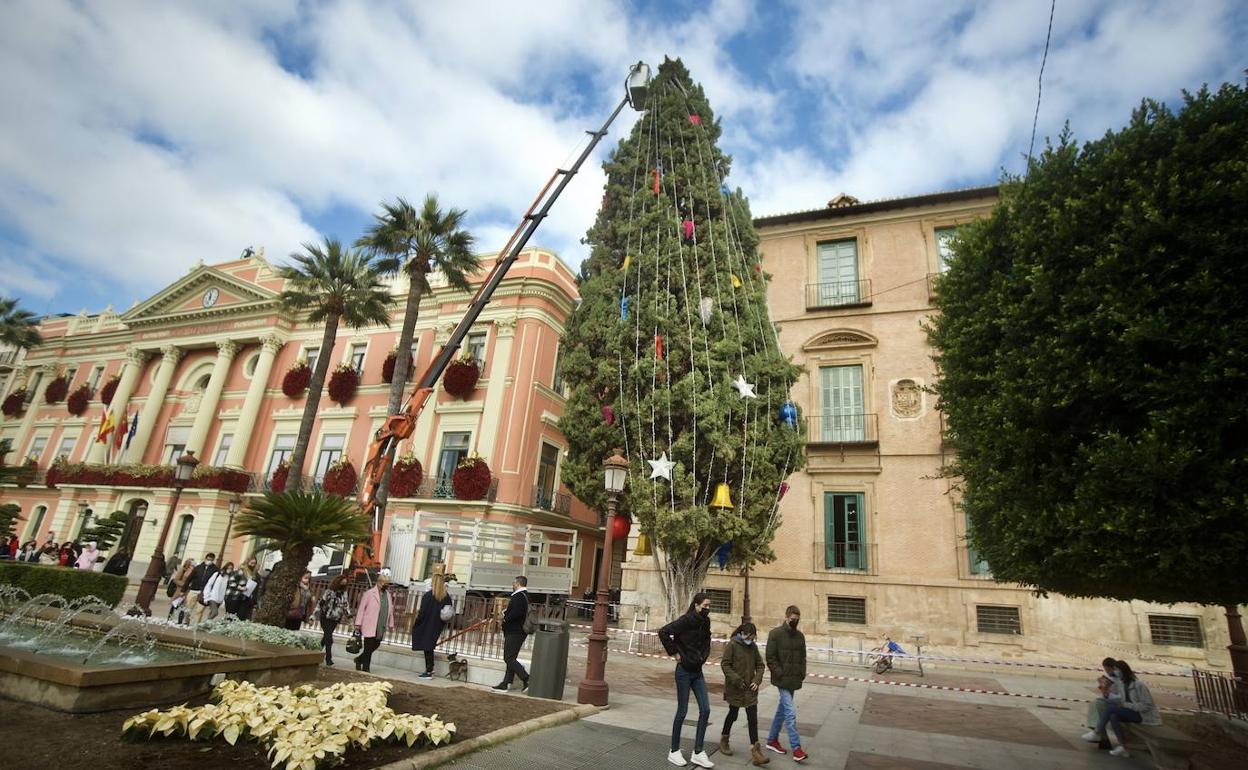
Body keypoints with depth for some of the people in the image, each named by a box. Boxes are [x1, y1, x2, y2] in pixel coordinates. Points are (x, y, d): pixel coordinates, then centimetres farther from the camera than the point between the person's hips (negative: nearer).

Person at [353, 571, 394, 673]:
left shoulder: (388, 594, 13)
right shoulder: (369, 593, -4)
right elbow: (361, 608, -6)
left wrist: (391, 624, 11)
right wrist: (358, 623, -9)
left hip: (381, 628, 6)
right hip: (369, 626, -6)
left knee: (375, 645, 9)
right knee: (368, 648, -2)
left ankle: (359, 659, 31)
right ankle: (365, 668, 11)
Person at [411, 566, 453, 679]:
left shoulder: (427, 596, -17)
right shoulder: (446, 597, -3)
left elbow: (422, 612, -15)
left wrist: (415, 624, -2)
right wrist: (442, 625, 14)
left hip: (426, 627, -5)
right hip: (437, 627, 5)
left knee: (427, 649, 5)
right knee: (430, 648, 20)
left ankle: (429, 672, 9)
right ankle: (430, 669, 22)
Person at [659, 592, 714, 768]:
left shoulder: (705, 622, 3)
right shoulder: (686, 620, -19)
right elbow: (663, 632, -24)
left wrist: (703, 656, 8)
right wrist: (675, 653, -17)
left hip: (697, 671, 7)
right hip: (684, 671, -7)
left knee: (705, 710, 2)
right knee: (682, 711, 3)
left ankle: (698, 752, 13)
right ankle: (674, 752, 19)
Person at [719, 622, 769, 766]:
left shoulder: (753, 646, 3)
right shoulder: (732, 645, -12)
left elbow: (760, 665, 10)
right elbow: (725, 664, -14)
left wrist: (757, 680, -5)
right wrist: (737, 680, -19)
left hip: (750, 689, 4)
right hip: (735, 688, -4)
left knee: (753, 718, -1)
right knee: (733, 714, 13)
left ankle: (755, 751, 2)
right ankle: (724, 740, 36)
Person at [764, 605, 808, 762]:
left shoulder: (800, 636, 9)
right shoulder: (775, 633, -9)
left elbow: (803, 657, 17)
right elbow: (770, 658, -9)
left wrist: (802, 674, 5)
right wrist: (780, 674, -13)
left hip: (794, 680, 6)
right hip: (782, 680, -6)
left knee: (782, 710, 15)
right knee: (791, 712, -11)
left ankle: (772, 740, 28)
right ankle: (796, 748, -6)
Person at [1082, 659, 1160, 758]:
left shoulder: (1138, 685, -16)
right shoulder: (1124, 684, 10)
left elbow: (1147, 706, -20)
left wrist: (1125, 705, -24)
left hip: (1145, 716, -8)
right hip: (1133, 713, 8)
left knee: (1110, 707, -24)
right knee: (1113, 716, -21)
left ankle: (1097, 733, -15)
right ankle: (1123, 748, -17)